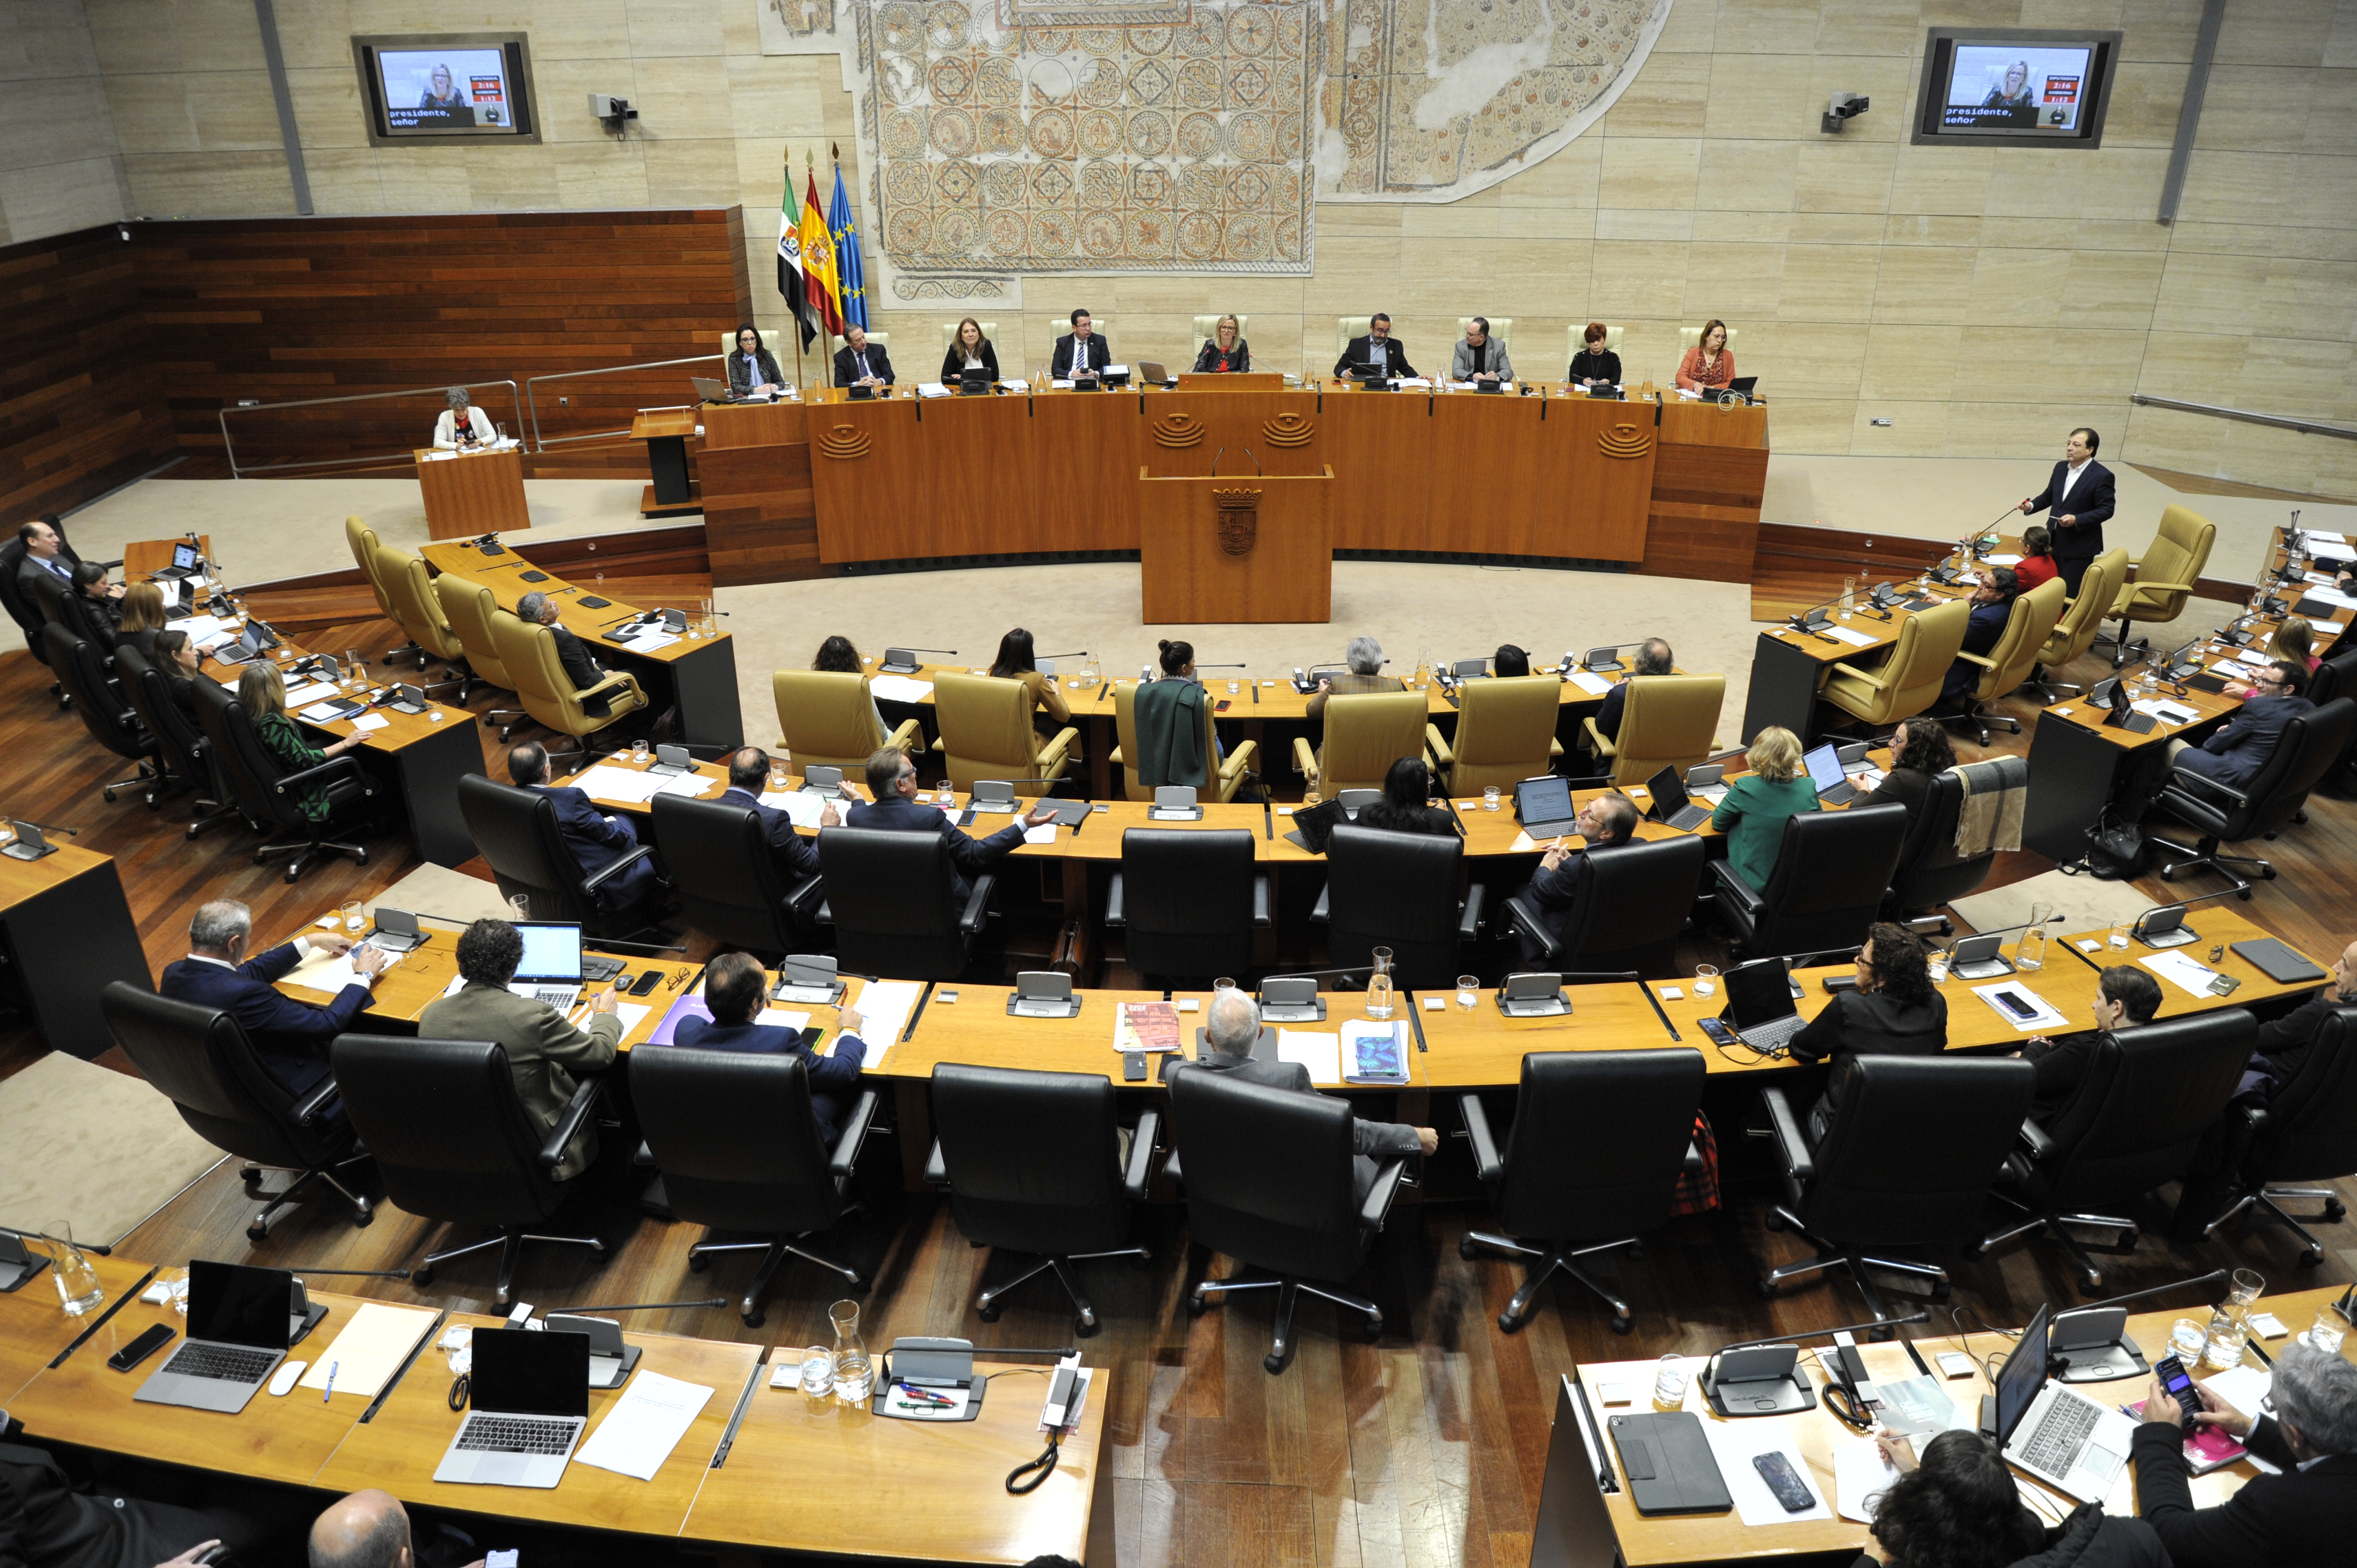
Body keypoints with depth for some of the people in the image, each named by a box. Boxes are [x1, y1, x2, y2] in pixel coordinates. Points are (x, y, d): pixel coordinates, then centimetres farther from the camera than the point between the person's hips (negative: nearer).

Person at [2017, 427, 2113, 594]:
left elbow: (2106, 510, -13)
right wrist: (2031, 505, 0)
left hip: (2079, 546, -7)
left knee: (2071, 593, -4)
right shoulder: (2060, 468, 9)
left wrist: (2077, 520, -24)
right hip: (2054, 541, 7)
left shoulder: (2102, 476, -12)